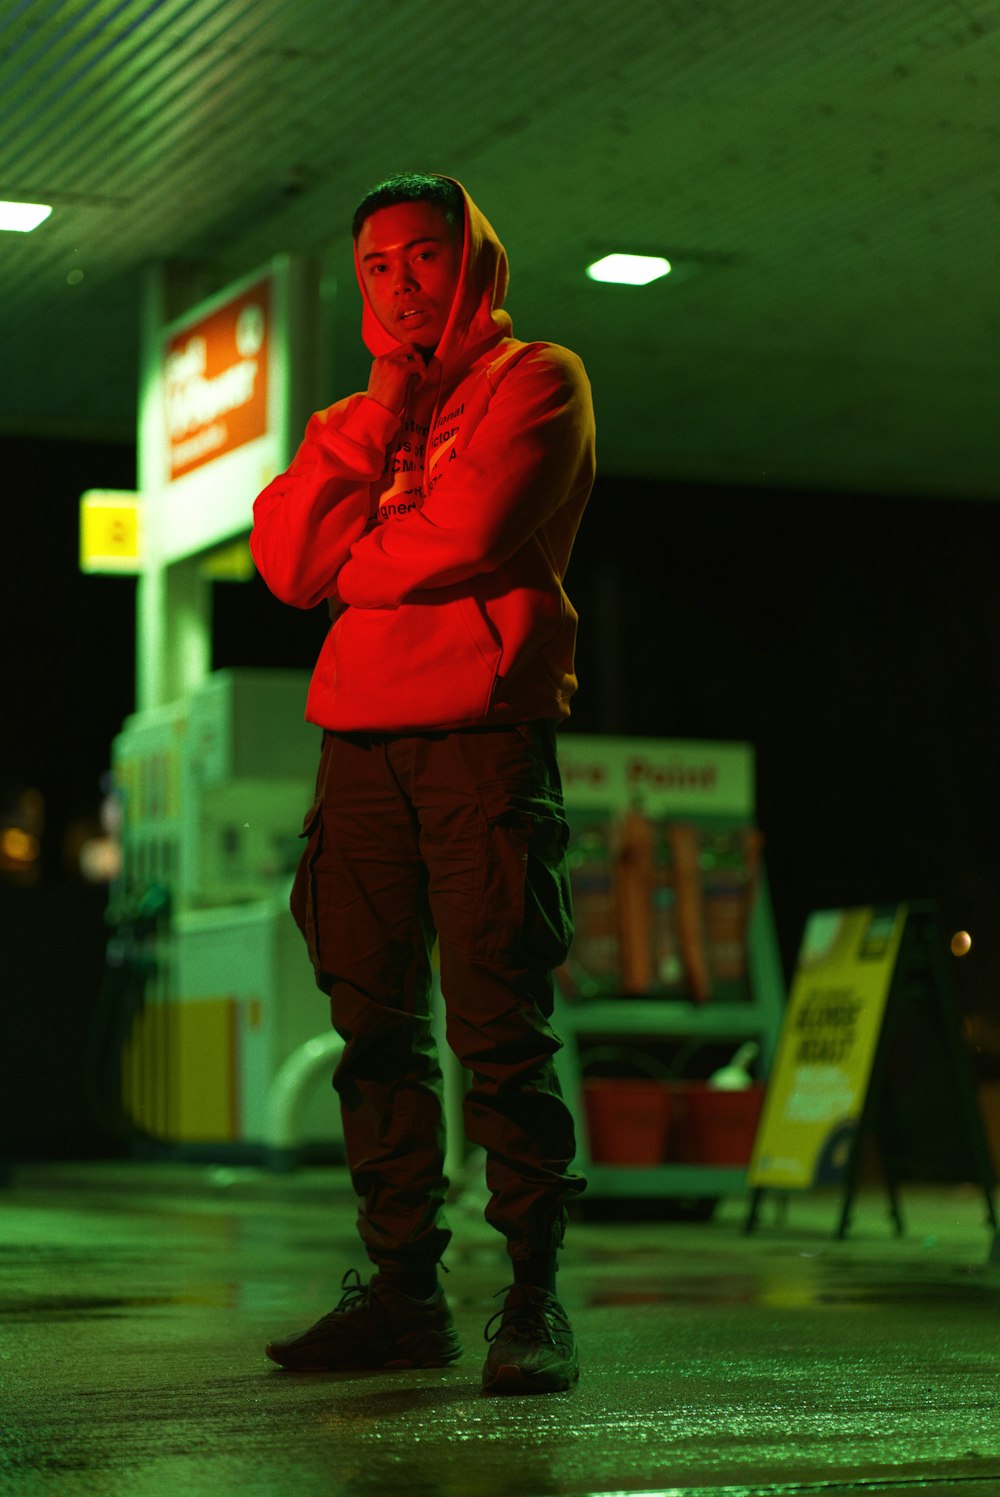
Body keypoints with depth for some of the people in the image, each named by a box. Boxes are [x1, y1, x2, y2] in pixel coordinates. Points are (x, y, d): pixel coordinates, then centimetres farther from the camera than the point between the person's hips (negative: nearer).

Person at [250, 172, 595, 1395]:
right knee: (377, 1030, 3)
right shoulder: (352, 420, 24)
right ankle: (403, 1289, 8)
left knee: (499, 1030, -10)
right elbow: (284, 558, 6)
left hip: (483, 733, -6)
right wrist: (372, 421, -1)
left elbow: (463, 537, -10)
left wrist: (342, 564, 6)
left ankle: (533, 1299, -7)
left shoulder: (536, 380, 6)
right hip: (359, 740, 6)